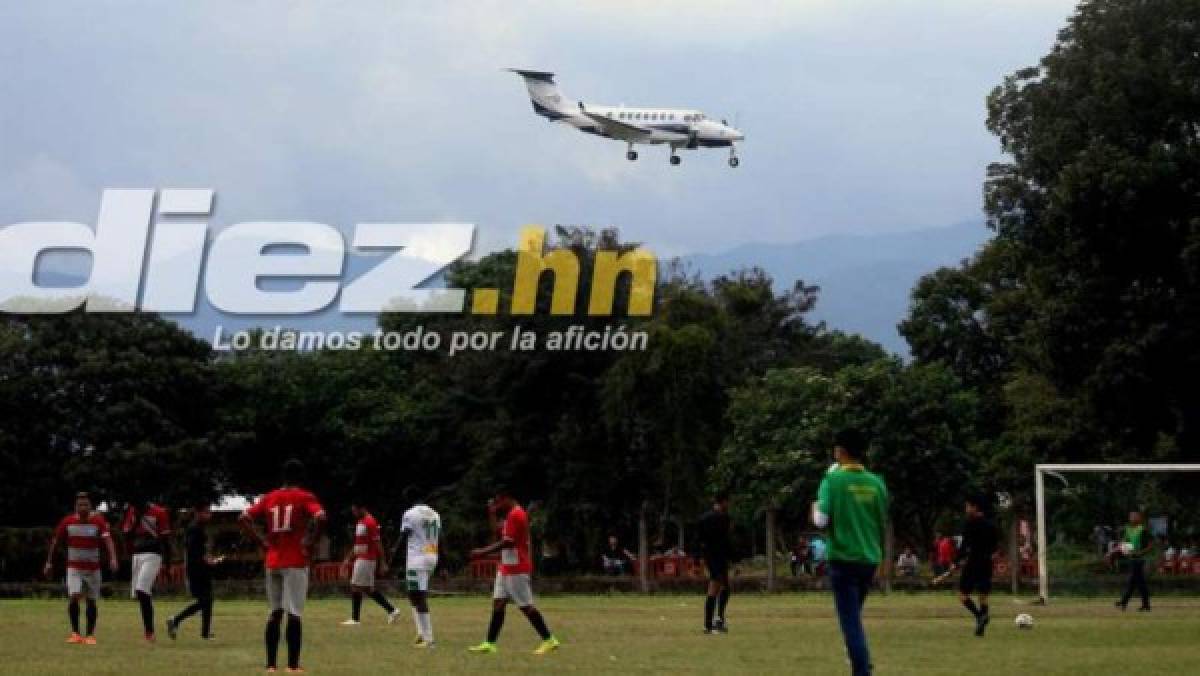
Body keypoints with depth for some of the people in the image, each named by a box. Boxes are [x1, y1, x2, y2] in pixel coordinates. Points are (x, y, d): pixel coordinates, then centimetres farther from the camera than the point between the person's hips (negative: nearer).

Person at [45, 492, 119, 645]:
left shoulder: (98, 521, -8)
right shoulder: (68, 522, -2)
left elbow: (108, 540, -21)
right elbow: (55, 542, 8)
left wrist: (113, 559, -36)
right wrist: (49, 562, 9)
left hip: (93, 568, 0)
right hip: (74, 568, 0)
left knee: (91, 601, 4)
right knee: (74, 597, -16)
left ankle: (90, 635, 15)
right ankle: (75, 633, -5)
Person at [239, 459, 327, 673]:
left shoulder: (269, 498, 11)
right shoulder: (304, 497, -3)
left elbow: (244, 519, 7)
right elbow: (320, 518, -20)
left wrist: (262, 541, 8)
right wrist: (310, 541, -9)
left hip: (272, 562, 5)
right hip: (295, 562, -5)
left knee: (274, 613, 11)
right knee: (294, 614, -4)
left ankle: (270, 664, 10)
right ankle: (293, 665, -6)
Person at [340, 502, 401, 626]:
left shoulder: (370, 522, -14)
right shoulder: (360, 522, 16)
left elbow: (378, 544, -16)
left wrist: (383, 563, -18)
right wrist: (349, 559, 23)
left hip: (365, 560, -9)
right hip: (360, 559, 9)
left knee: (355, 587, -6)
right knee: (368, 588, 8)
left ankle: (355, 619, -2)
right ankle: (392, 610, 10)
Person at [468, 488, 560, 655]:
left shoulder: (516, 515, -16)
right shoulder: (512, 515, 16)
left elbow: (507, 542, -22)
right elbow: (499, 535, 20)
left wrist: (483, 552, -19)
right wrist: (491, 515, 15)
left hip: (516, 569, -10)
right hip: (506, 568, 10)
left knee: (526, 606, -6)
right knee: (498, 603, 5)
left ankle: (549, 641, 0)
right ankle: (489, 643, 4)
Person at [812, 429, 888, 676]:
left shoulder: (833, 480, -9)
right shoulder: (876, 483, 5)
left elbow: (822, 521, -12)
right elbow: (883, 523, 12)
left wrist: (815, 509, 9)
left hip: (844, 559, -5)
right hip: (870, 559, 5)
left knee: (851, 621, -4)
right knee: (854, 617, 21)